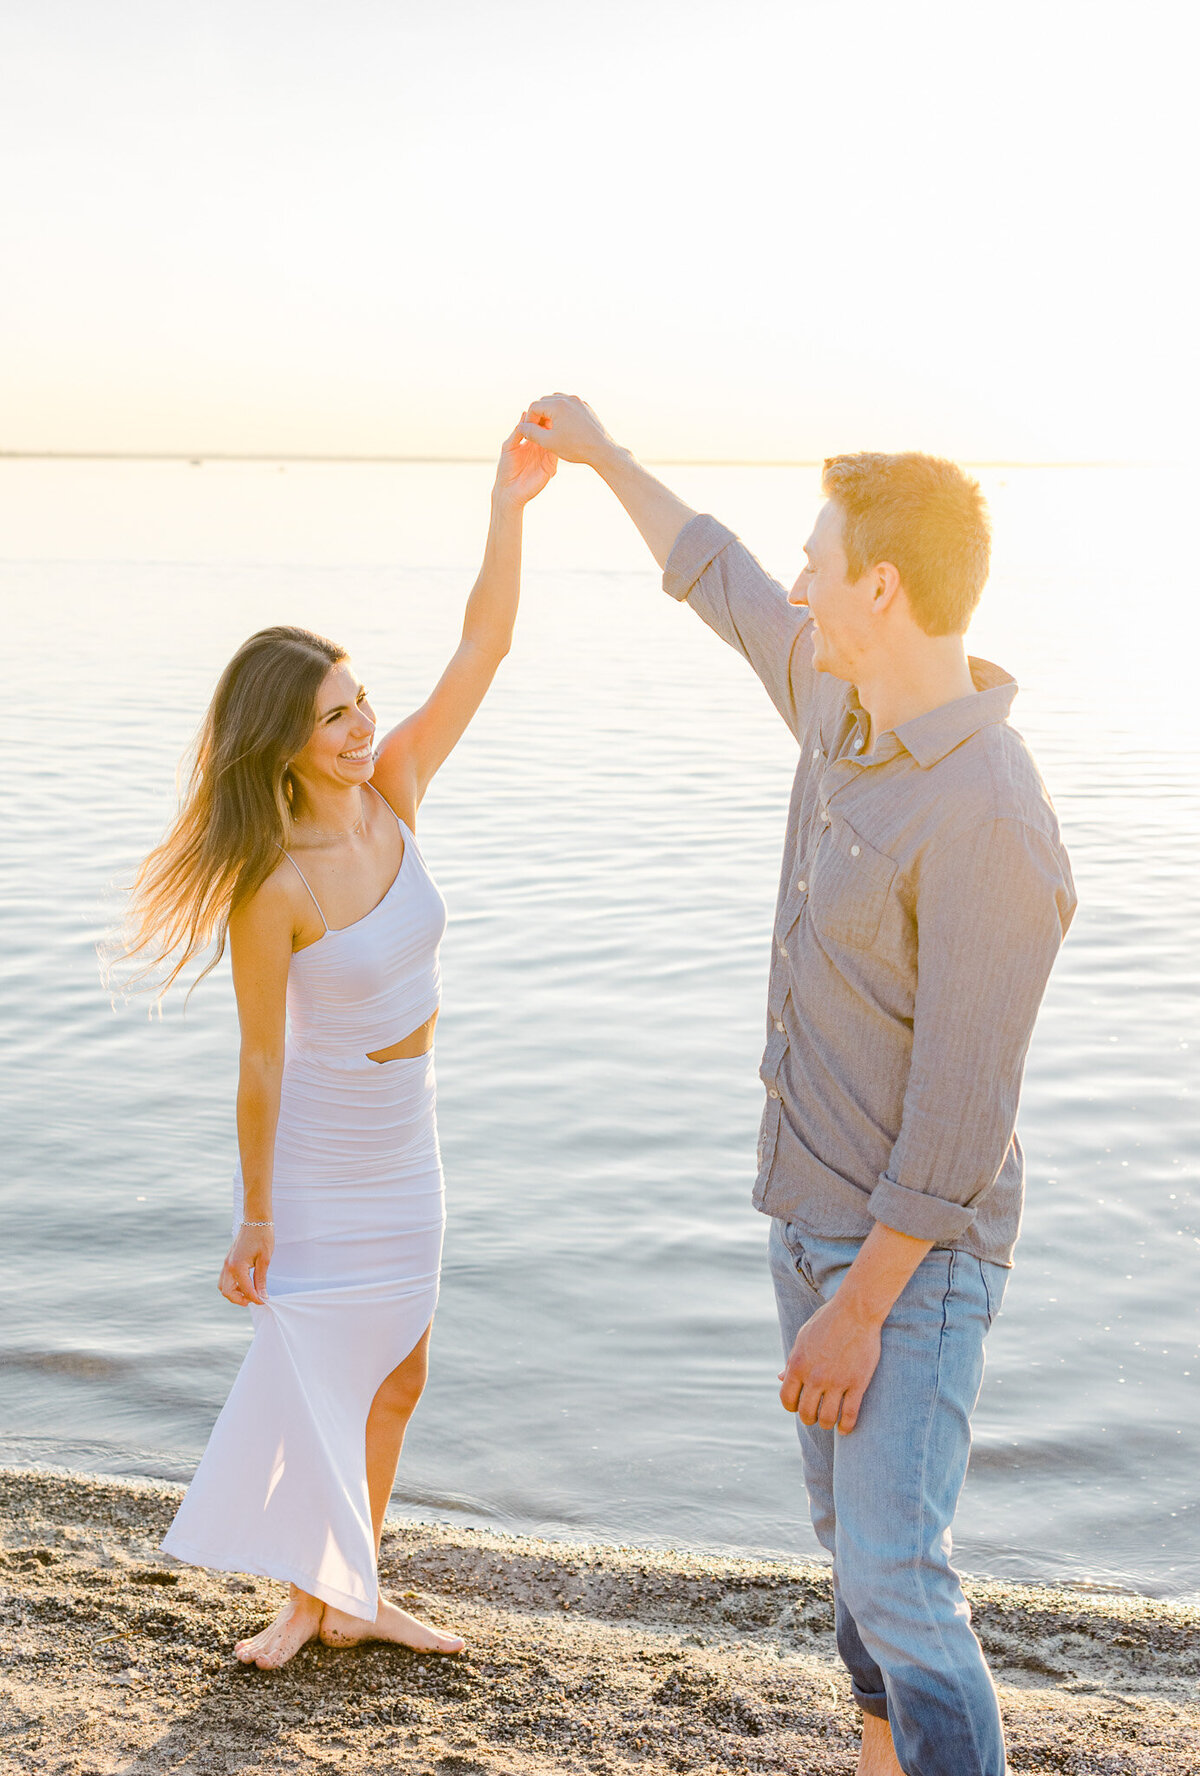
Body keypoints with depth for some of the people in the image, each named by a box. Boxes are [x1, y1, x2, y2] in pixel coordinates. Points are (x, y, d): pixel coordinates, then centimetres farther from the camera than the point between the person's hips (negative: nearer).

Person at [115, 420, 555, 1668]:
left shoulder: (393, 792, -10)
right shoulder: (272, 888, -25)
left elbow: (482, 649, -14)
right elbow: (261, 1064, -19)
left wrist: (507, 508, -25)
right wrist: (253, 1219, -13)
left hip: (404, 1145, 7)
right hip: (315, 1155, -7)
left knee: (395, 1377, 16)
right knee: (310, 1374, 8)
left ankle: (349, 1597, 34)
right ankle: (304, 1599, 30)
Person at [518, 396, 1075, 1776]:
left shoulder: (987, 823, -27)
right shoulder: (846, 705, 0)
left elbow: (961, 1107, -25)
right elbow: (724, 588, 20)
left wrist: (857, 1309, -20)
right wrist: (600, 454, 30)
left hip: (915, 1249, -9)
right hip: (815, 1209, 9)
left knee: (891, 1574, -9)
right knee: (855, 1533, 19)